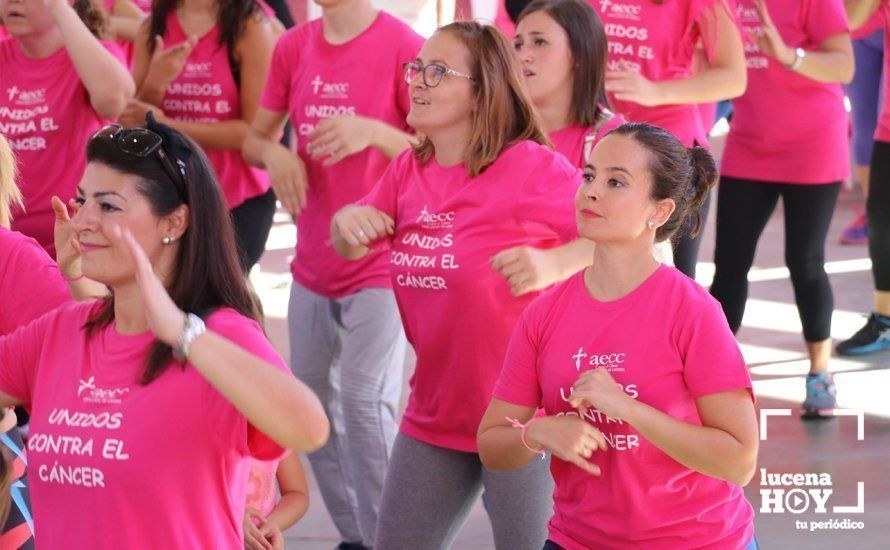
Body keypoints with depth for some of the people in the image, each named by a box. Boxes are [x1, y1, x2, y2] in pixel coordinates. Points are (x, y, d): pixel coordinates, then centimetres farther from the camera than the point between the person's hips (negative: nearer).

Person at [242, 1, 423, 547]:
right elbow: (255, 138, 14)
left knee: (364, 400, -14)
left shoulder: (403, 46, -11)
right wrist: (274, 152, -9)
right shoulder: (295, 46, 5)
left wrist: (373, 132, -25)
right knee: (311, 397, 8)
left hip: (378, 261, -6)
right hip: (313, 263, 6)